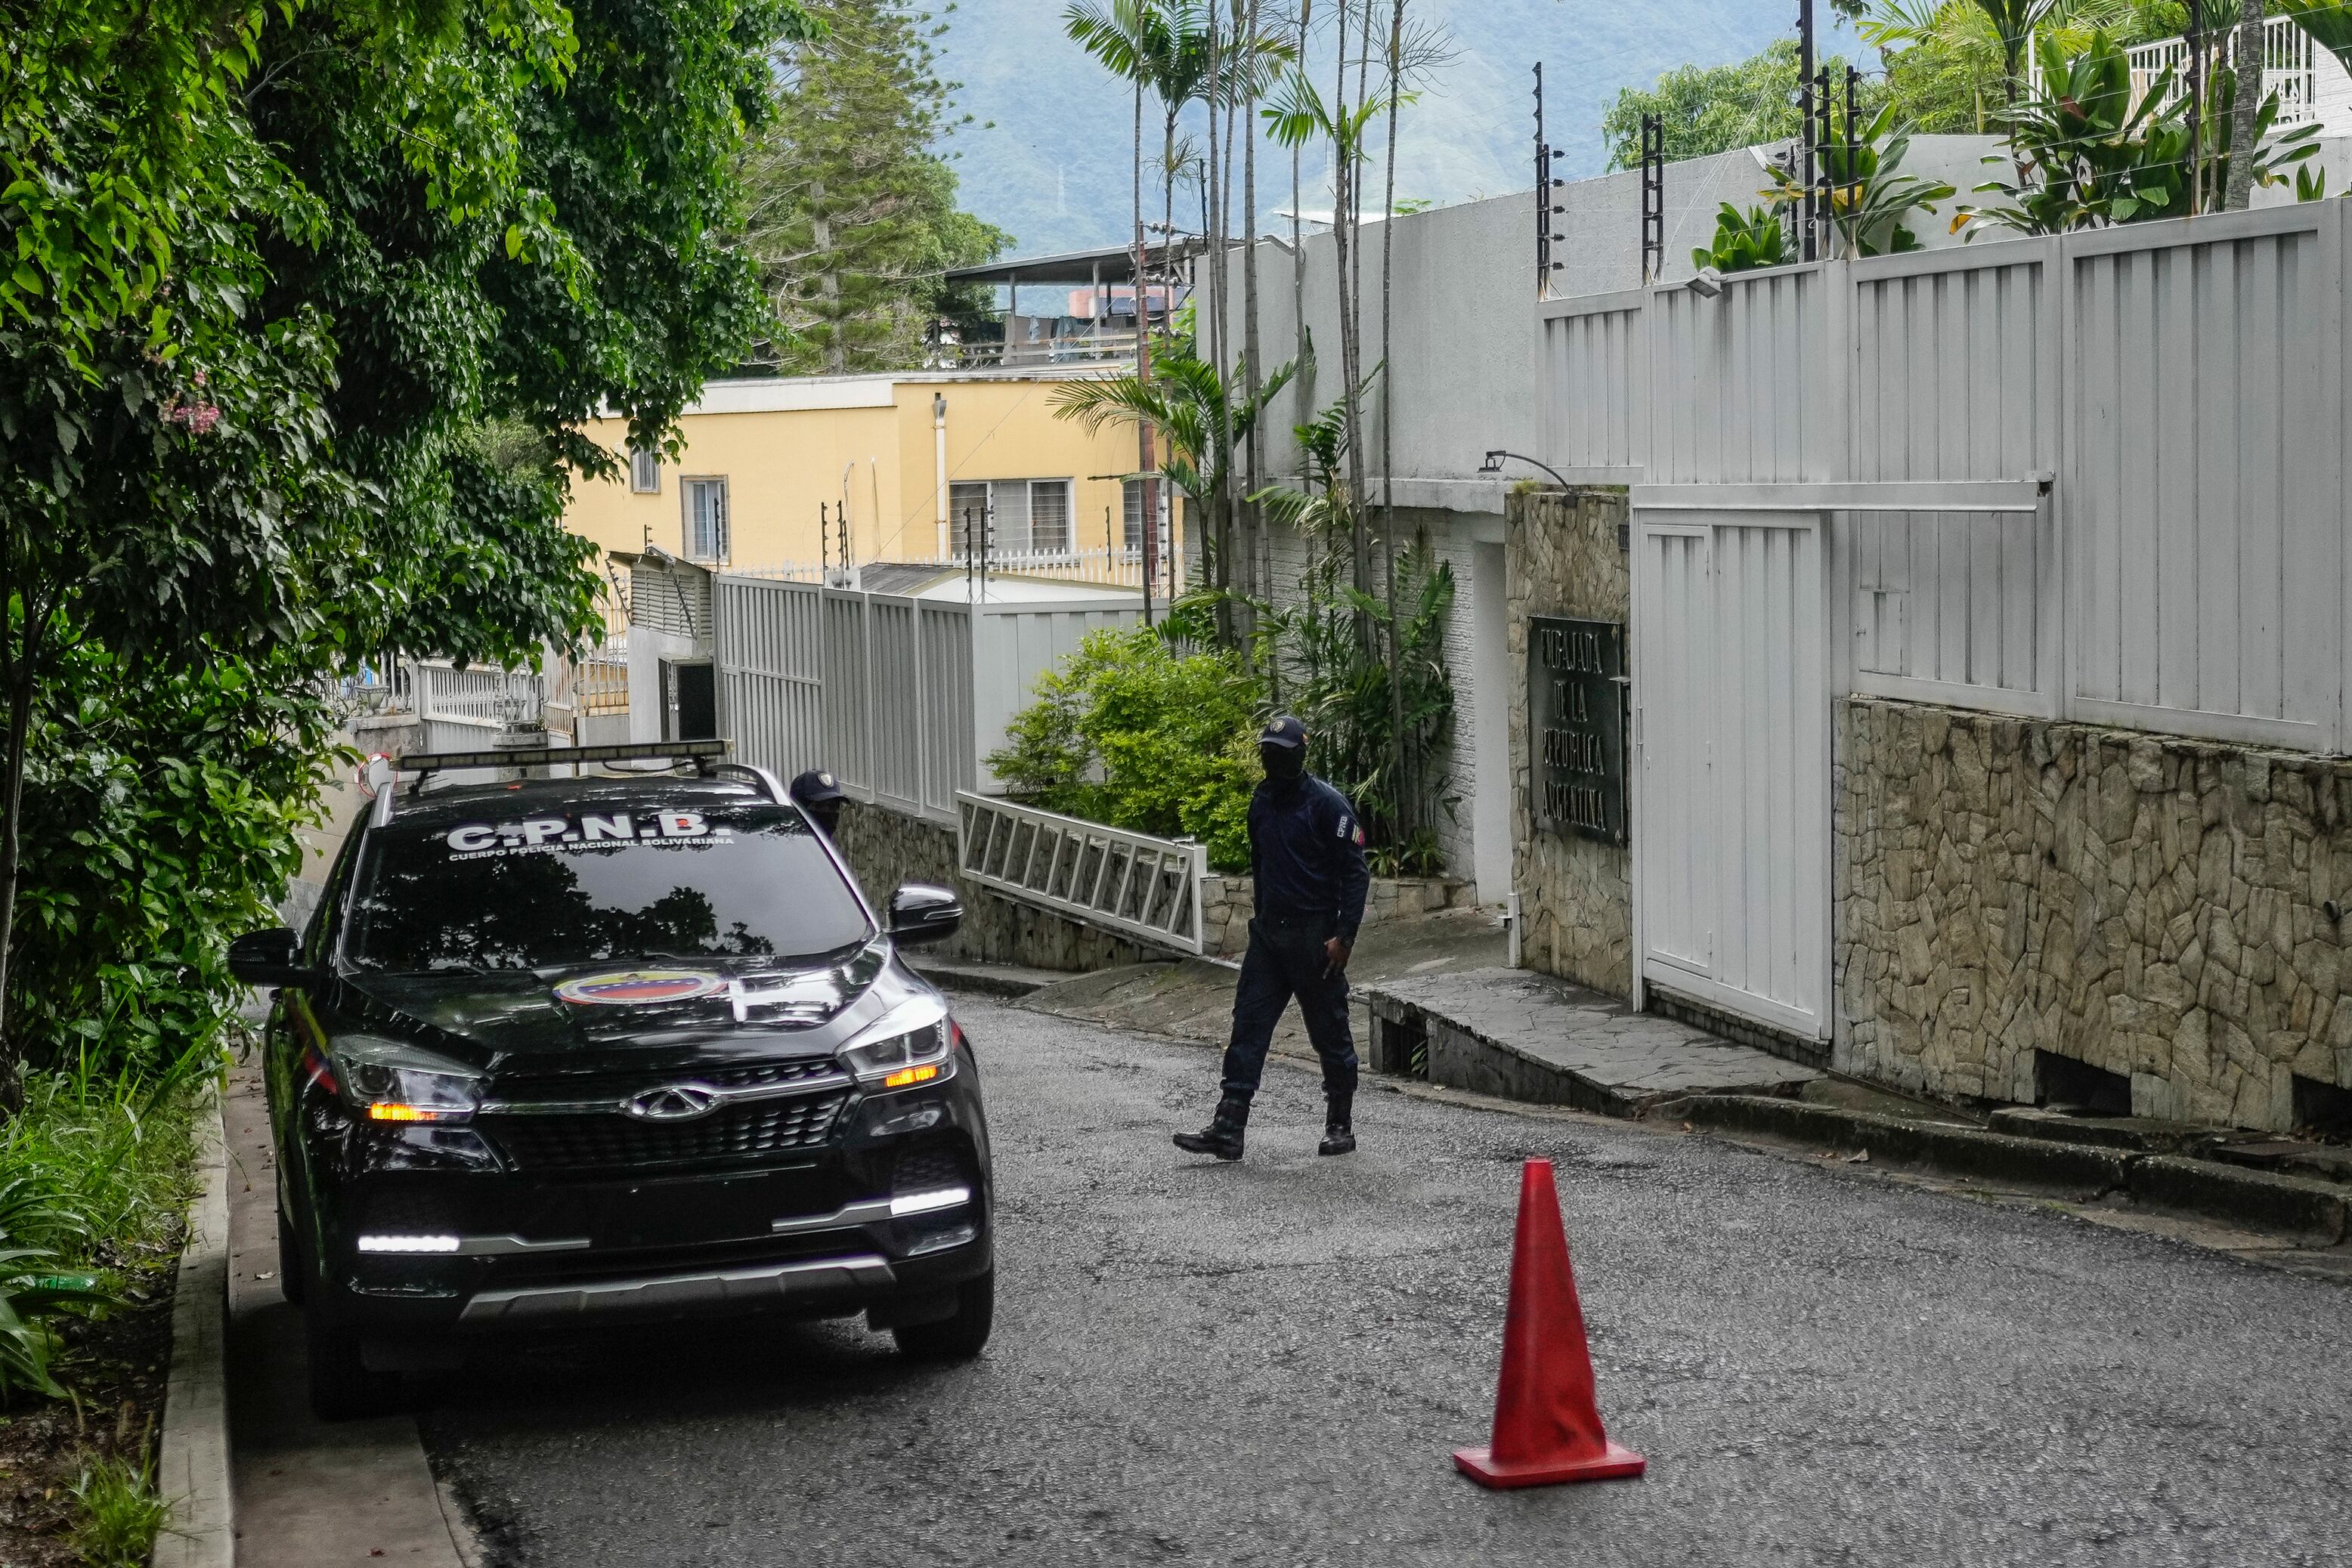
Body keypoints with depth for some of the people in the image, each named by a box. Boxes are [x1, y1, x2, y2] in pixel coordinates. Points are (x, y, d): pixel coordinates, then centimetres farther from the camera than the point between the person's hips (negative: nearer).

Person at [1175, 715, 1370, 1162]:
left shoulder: (1327, 804, -10)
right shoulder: (1262, 803, 12)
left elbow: (1355, 873, -11)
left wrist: (1343, 936, -17)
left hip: (1315, 937, -6)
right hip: (1269, 933, 6)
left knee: (1330, 1034, 4)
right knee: (1249, 1027, -2)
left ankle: (1341, 1127, 17)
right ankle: (1228, 1129, -6)